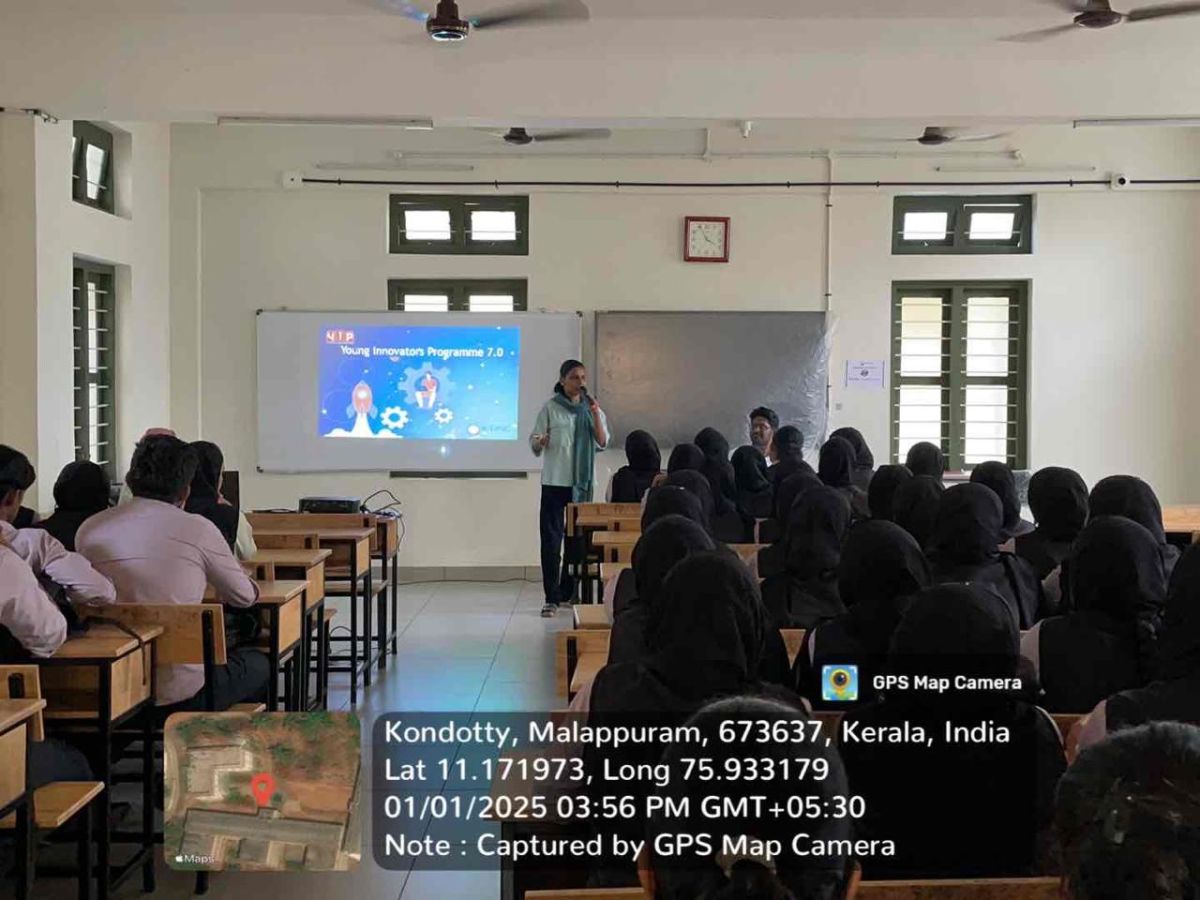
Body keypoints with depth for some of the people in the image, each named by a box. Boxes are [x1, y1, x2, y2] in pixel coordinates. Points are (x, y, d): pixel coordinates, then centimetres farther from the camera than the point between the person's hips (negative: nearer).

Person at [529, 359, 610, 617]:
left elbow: (602, 443, 1)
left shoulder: (591, 407, 8)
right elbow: (534, 441, 0)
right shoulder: (550, 407, 0)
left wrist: (595, 415, -11)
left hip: (582, 482, 3)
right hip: (554, 480, -3)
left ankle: (568, 591, 20)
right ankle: (551, 597, -4)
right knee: (551, 537, -6)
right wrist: (540, 442, -23)